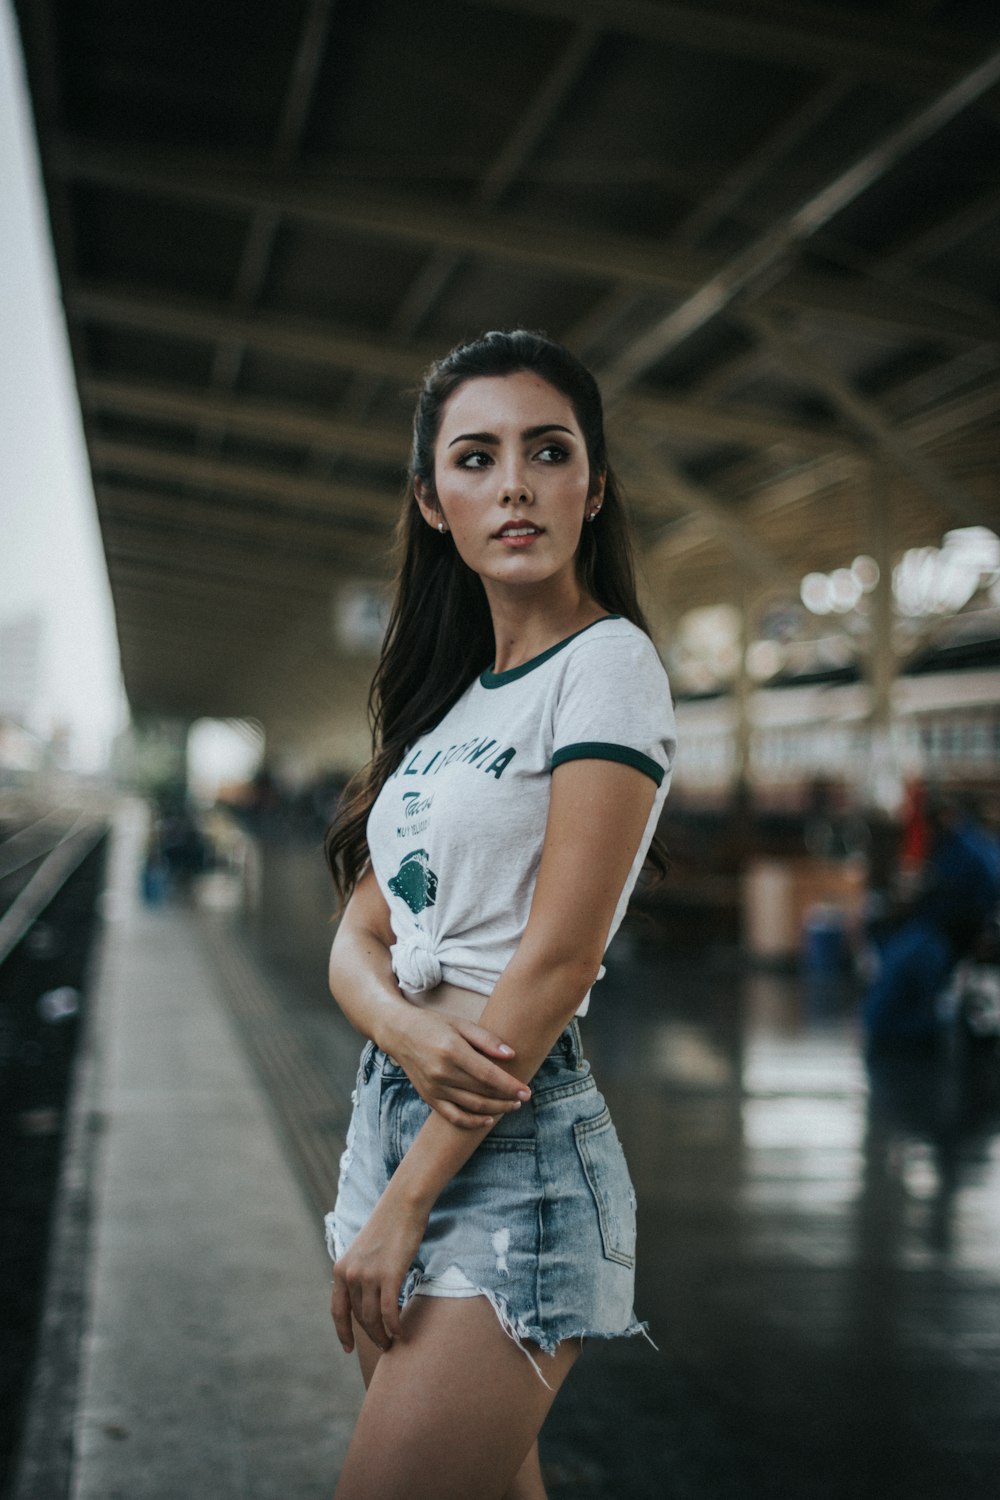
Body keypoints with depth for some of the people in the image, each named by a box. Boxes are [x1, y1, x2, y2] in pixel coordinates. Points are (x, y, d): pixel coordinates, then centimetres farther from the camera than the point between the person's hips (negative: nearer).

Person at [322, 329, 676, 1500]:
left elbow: (556, 961, -16)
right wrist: (403, 1021, -15)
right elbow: (356, 937, 10)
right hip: (389, 1114, 7)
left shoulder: (608, 665, -10)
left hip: (509, 1156, -7)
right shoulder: (451, 698, 13)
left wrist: (403, 1205, -15)